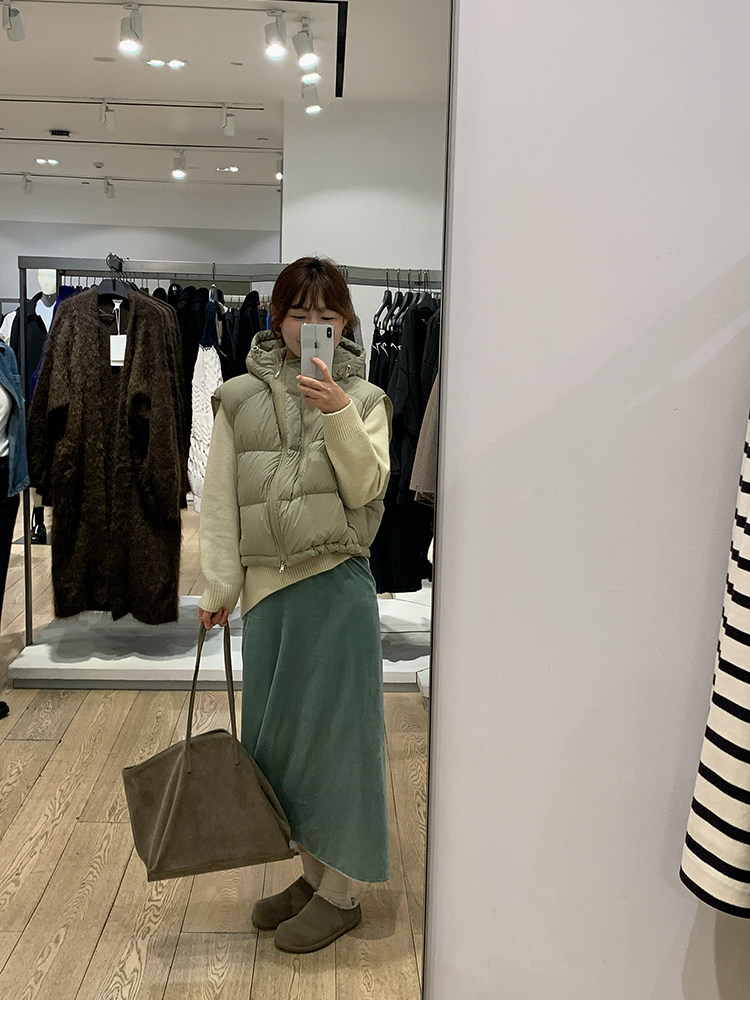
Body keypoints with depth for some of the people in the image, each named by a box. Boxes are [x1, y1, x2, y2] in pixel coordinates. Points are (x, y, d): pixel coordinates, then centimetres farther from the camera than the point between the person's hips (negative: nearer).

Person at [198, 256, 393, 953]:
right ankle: (313, 870, 32)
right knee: (277, 734, 12)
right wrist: (219, 589, 4)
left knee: (334, 728, 2)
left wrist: (338, 414, -20)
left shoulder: (363, 399, 5)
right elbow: (219, 501, 7)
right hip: (267, 588, 3)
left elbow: (365, 488, -8)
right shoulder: (239, 399, 7)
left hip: (338, 586, -3)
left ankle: (342, 890, 19)